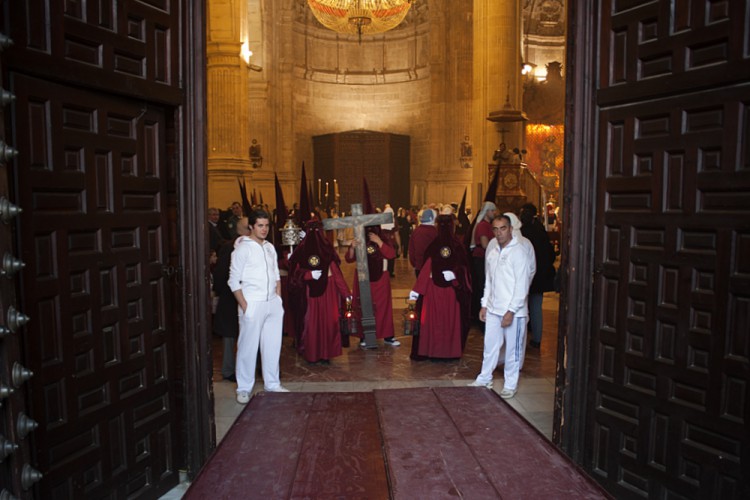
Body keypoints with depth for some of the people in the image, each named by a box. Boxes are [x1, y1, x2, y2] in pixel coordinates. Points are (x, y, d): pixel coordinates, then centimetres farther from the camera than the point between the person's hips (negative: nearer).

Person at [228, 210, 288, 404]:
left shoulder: (270, 248, 13)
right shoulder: (242, 249, -6)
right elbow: (234, 281, -8)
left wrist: (279, 298, 8)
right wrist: (244, 306, -13)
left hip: (273, 303, 6)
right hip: (252, 304, -6)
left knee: (273, 345, 11)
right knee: (248, 347, 0)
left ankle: (272, 384, 24)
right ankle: (244, 388, 13)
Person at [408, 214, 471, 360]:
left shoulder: (432, 246, -11)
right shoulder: (458, 246, -10)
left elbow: (426, 269, -10)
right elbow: (465, 269, -8)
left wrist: (416, 289, -6)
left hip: (434, 288, 0)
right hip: (452, 289, 0)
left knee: (434, 319, 11)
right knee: (451, 318, 12)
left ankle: (432, 349, 16)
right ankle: (451, 350, 20)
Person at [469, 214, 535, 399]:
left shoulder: (519, 252, -12)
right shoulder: (492, 252, 10)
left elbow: (522, 285, -16)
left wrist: (511, 311, -17)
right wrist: (484, 305, 13)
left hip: (513, 312, -6)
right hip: (493, 309, 6)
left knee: (512, 349, 6)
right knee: (490, 345, 15)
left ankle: (510, 385, 20)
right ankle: (484, 378, 30)